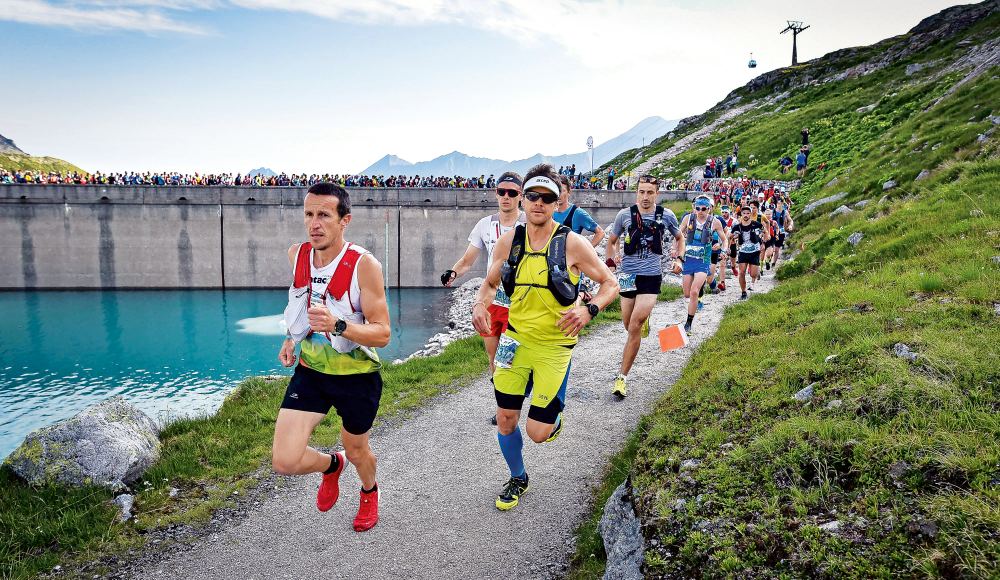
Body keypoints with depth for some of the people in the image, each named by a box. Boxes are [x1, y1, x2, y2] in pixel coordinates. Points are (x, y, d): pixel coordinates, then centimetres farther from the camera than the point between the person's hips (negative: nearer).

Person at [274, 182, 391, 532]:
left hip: (357, 374, -3)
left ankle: (369, 491, 55)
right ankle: (331, 465, 29)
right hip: (310, 370, 4)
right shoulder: (296, 255, -5)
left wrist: (337, 325, -37)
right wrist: (292, 337, 8)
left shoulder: (364, 265, -21)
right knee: (285, 462, -8)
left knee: (356, 452, 17)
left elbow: (382, 333, -22)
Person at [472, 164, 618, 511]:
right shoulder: (509, 242, -1)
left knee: (537, 433, -4)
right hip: (515, 340, 3)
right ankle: (518, 479, 35)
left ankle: (554, 417, 33)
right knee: (505, 420, 7)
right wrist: (480, 304, -8)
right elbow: (490, 283, 13)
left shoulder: (572, 244, -12)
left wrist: (589, 310, -23)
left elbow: (610, 284, -4)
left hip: (554, 345, -3)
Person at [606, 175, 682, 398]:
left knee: (635, 327, -14)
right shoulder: (625, 215, 0)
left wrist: (678, 258, 4)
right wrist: (614, 255, -7)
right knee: (629, 325, 11)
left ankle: (622, 377, -5)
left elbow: (679, 237, 19)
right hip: (628, 275, 2)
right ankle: (644, 317, 51)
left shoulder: (666, 215, 1)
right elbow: (612, 241, 13)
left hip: (652, 276, -2)